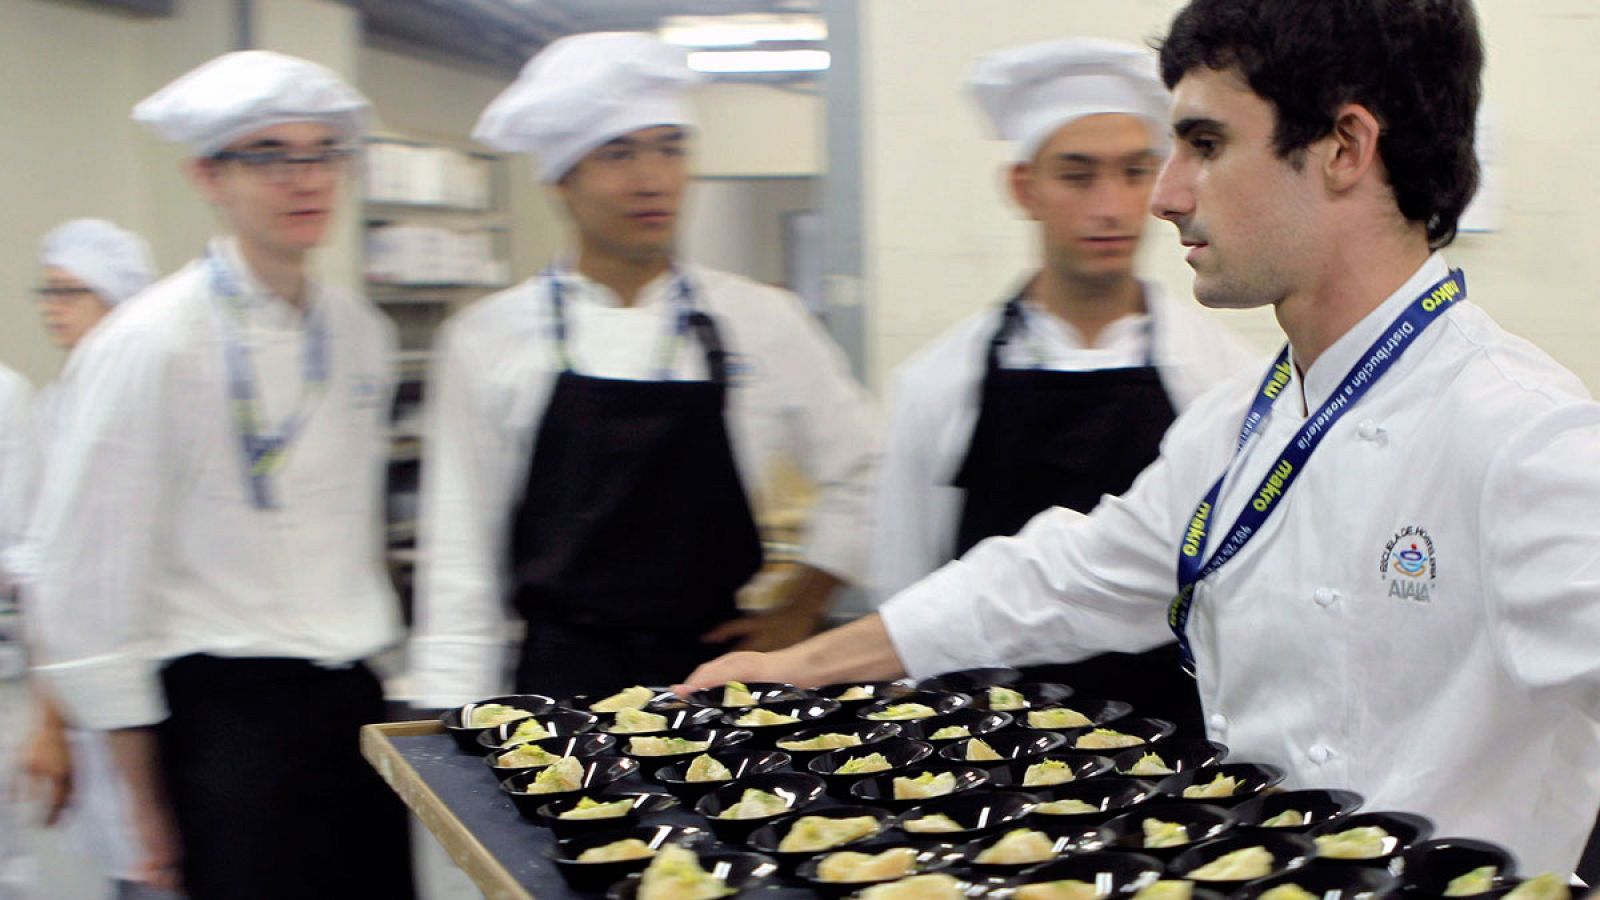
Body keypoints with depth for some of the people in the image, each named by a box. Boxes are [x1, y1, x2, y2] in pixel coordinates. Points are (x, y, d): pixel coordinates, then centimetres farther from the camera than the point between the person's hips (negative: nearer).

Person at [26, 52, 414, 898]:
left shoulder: (361, 331, 7)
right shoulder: (150, 346, -12)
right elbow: (90, 584, -11)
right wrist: (146, 800, -8)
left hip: (357, 700, 6)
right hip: (227, 710, -6)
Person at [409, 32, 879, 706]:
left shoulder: (761, 321, 2)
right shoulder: (488, 340, 0)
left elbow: (863, 475, 11)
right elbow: (459, 550, 1)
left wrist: (798, 610, 6)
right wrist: (457, 721, -2)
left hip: (716, 672, 1)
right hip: (561, 680, -1)